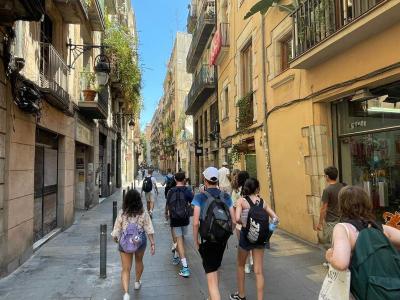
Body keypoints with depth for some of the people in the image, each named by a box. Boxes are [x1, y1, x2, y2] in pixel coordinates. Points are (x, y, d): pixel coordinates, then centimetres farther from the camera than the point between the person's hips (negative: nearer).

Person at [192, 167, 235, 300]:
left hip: (208, 241, -5)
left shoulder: (200, 197, -11)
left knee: (212, 279, 1)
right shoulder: (226, 196, -1)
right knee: (215, 270, 28)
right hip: (223, 241, 5)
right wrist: (227, 235, 14)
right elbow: (233, 221, 0)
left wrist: (196, 242, -3)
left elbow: (196, 222, -16)